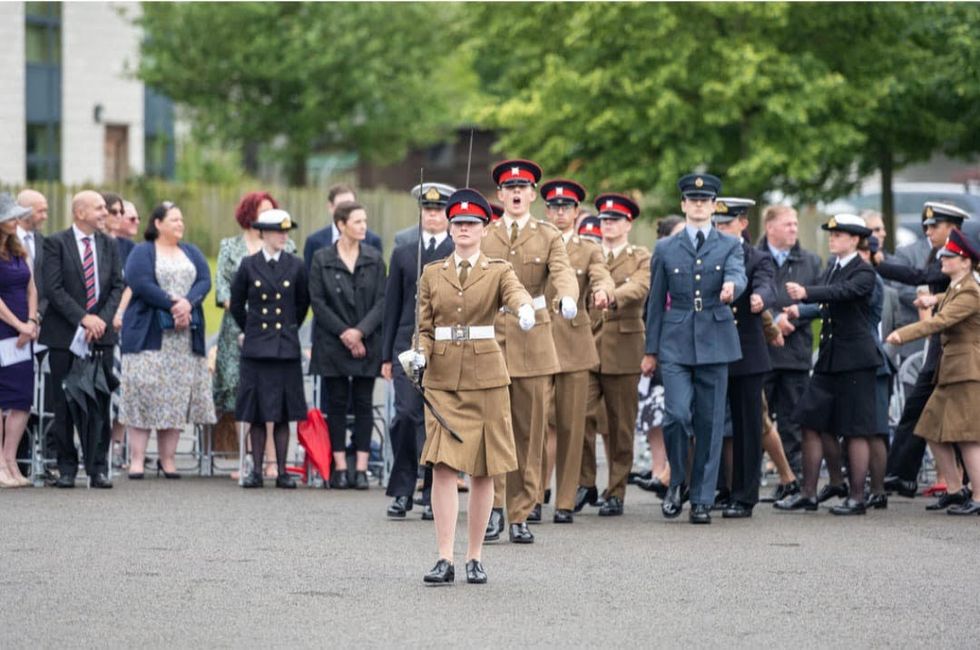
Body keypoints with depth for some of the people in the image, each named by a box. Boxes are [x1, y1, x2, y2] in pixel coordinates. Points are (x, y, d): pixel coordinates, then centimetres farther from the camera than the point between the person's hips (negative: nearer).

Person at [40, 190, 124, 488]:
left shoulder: (108, 245, 12)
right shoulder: (56, 243, -2)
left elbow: (117, 285, 8)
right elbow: (54, 288, -9)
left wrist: (103, 318, -7)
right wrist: (83, 318, -15)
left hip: (101, 334, 3)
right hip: (65, 336, -3)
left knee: (100, 404, 1)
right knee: (65, 405, 1)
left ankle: (97, 468, 4)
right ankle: (67, 469, 8)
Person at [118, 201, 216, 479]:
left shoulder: (191, 253, 18)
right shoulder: (142, 253, 3)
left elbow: (204, 281, 3)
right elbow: (141, 284, -12)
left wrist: (187, 303, -15)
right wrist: (172, 304, -17)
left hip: (185, 336, 5)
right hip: (149, 335, -4)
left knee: (178, 397, 1)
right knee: (144, 393, -8)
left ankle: (168, 458, 5)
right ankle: (137, 459, -8)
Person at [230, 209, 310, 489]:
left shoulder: (295, 266, 4)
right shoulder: (249, 266, 2)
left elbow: (303, 303, 16)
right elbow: (236, 304, 12)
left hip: (287, 348, 0)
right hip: (256, 348, 0)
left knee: (283, 413, 2)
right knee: (257, 414, 1)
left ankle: (282, 472, 6)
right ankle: (256, 470, 5)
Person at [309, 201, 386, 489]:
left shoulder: (374, 258, 5)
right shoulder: (322, 258, 1)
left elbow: (382, 300, 1)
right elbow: (317, 300, -2)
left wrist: (360, 331, -12)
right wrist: (343, 333, -11)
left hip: (367, 343, 1)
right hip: (333, 344, -1)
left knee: (363, 405, 1)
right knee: (336, 404, 1)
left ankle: (361, 468, 2)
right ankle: (339, 467, 5)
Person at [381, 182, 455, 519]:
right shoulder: (403, 254, 13)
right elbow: (392, 306, 13)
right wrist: (387, 355, 9)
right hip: (409, 346, 1)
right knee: (407, 415, -8)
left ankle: (432, 495, 8)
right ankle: (402, 490, 2)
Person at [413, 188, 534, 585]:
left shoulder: (498, 271, 3)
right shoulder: (432, 274, 9)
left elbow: (516, 293, -19)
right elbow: (425, 329, 11)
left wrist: (525, 309, -43)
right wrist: (419, 354, -11)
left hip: (485, 376, -1)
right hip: (442, 377, 1)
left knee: (483, 470, 3)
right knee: (443, 465, -9)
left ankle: (475, 558, 12)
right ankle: (445, 559, -10)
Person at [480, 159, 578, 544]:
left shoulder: (548, 237, 7)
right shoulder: (482, 237, 10)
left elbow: (563, 273, -11)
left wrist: (567, 297, -34)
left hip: (533, 343, 0)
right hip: (489, 340, 0)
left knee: (530, 432, 2)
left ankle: (520, 515, 8)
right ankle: (494, 507, -1)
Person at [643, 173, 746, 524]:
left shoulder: (730, 246, 8)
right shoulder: (666, 249, 10)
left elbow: (738, 276, -12)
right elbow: (656, 301, 13)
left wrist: (731, 287, -37)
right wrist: (651, 350, 11)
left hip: (714, 342, 0)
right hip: (676, 345, 0)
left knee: (710, 422, 1)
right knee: (677, 415, -15)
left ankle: (702, 499, 8)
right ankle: (678, 481, 8)